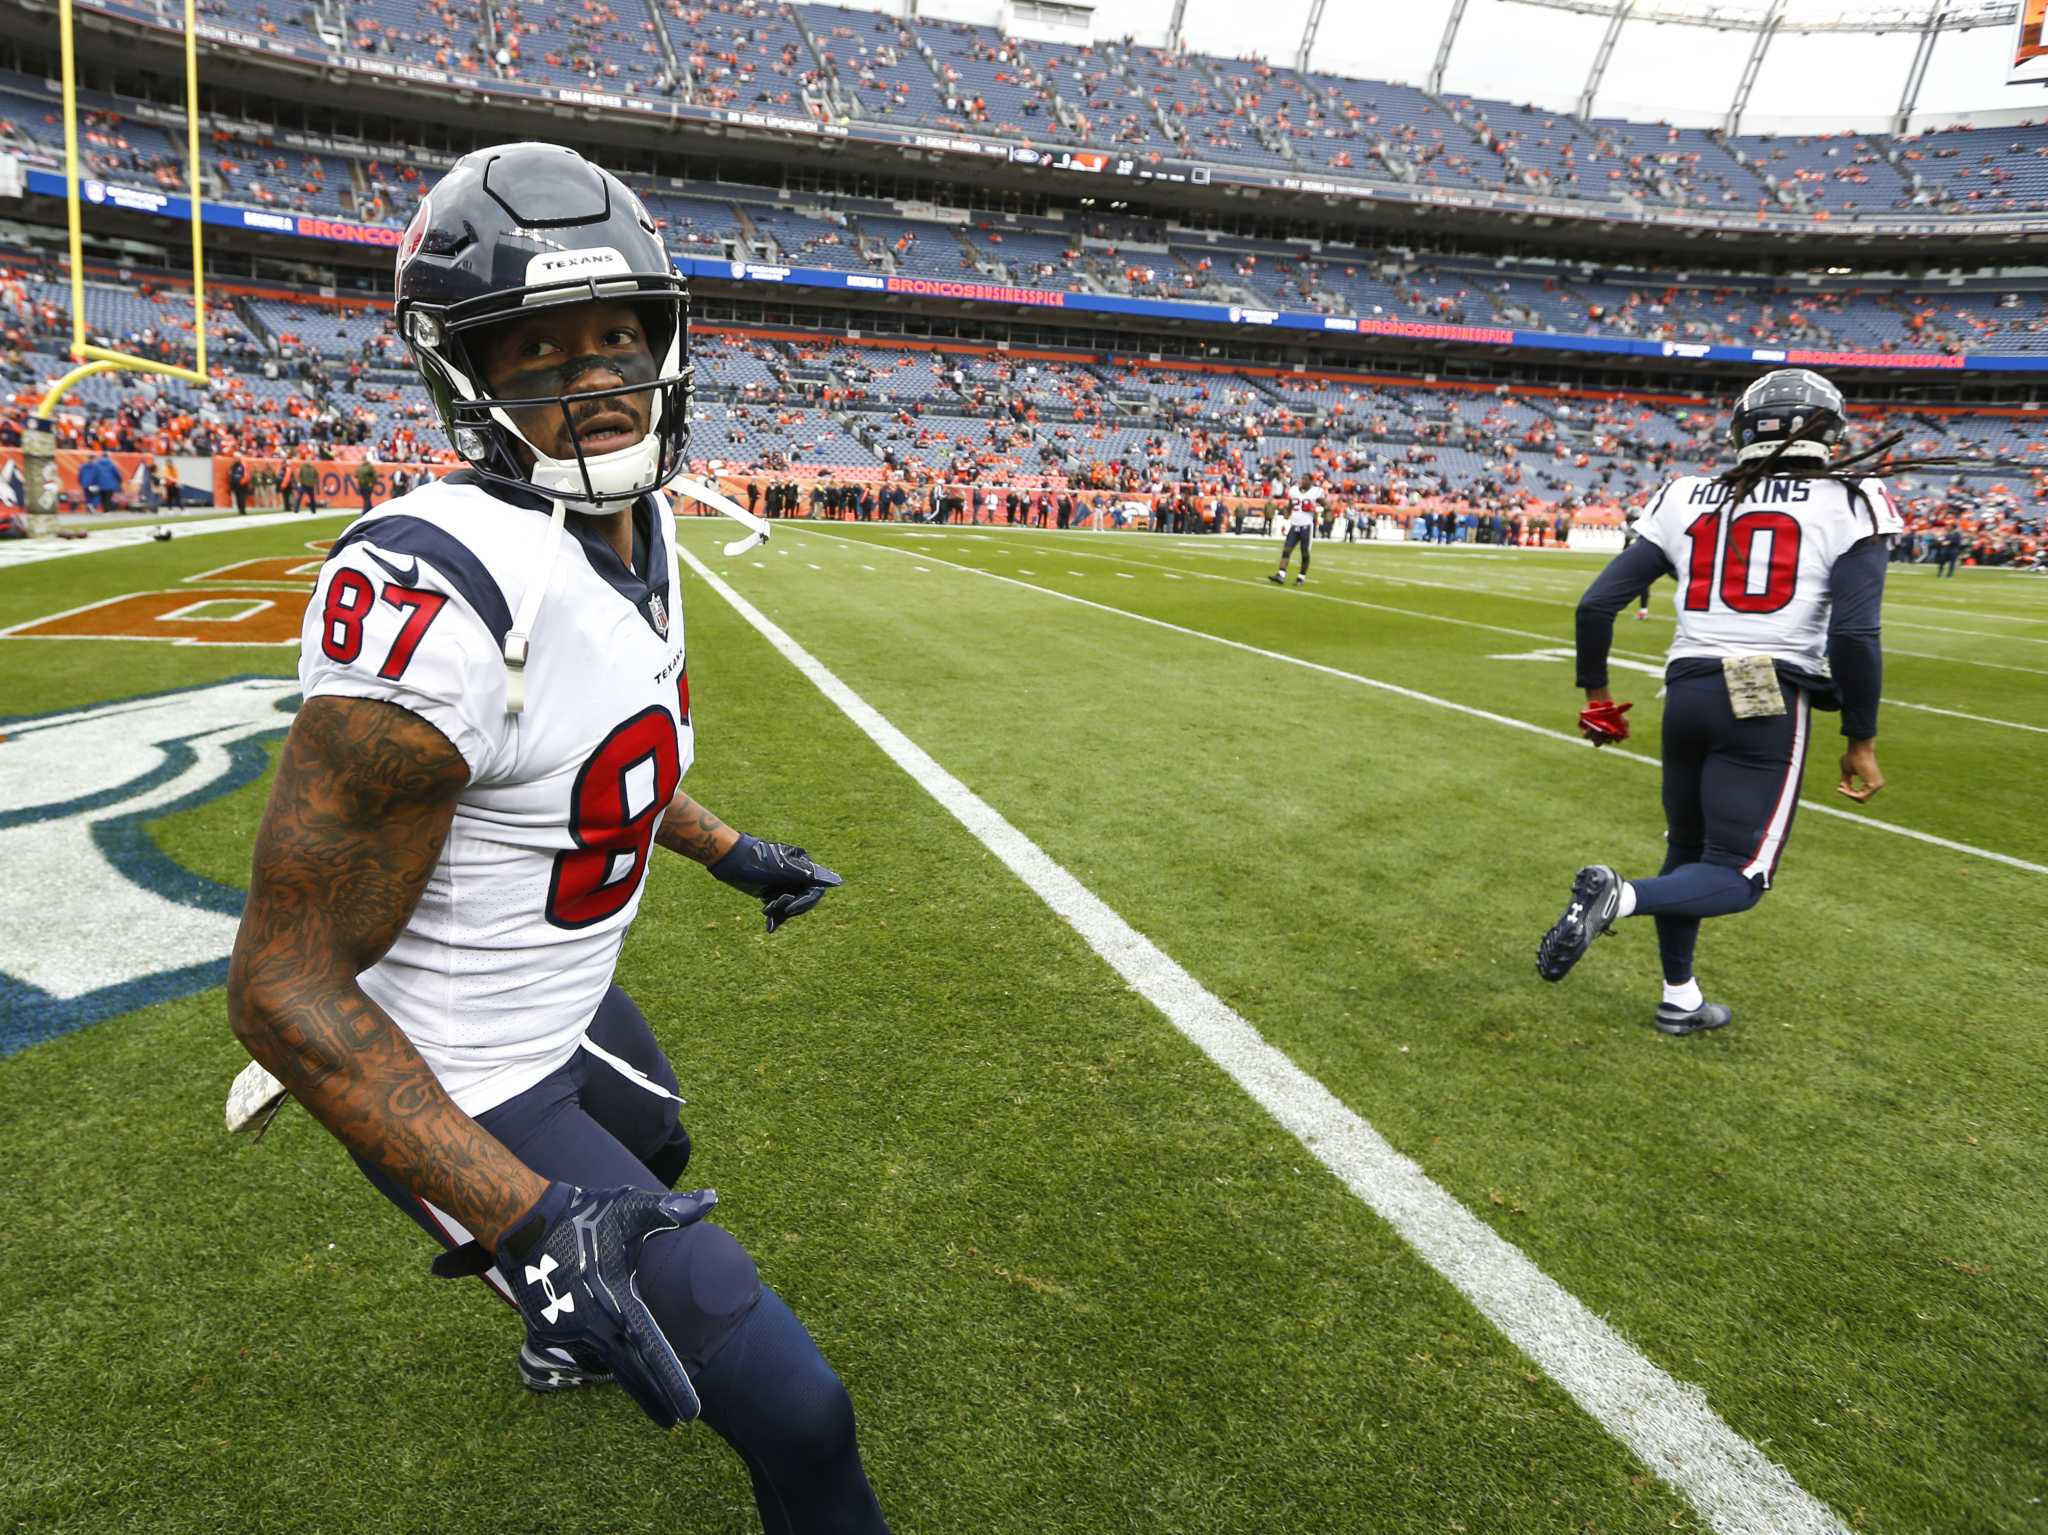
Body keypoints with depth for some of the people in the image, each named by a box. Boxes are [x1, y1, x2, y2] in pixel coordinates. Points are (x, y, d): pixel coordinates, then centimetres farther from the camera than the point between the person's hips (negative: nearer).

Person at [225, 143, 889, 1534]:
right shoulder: (437, 592, -33)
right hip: (461, 1089, -9)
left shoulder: (641, 531, -3)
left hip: (572, 1004, 9)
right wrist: (522, 1218, -34)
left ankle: (558, 1346, 72)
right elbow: (287, 985, -29)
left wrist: (731, 853, 21)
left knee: (655, 1153, 39)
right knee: (795, 1414, -6)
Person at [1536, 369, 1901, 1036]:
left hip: (1688, 693, 5)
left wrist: (1596, 692, 18)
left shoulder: (1688, 500, 9)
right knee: (1738, 876, 1)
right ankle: (1620, 897, -26)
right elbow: (1854, 638, -12)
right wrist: (1861, 741, -1)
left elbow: (1596, 605, 5)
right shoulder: (1849, 505, -2)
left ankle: (1680, 998, 30)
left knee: (1688, 850, 21)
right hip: (1771, 704, -4)